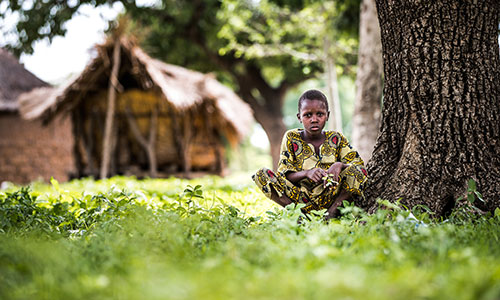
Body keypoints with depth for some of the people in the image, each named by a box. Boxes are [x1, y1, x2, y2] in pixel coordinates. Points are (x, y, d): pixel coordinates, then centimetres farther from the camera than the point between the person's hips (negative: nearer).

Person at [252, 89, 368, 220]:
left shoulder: (336, 138, 5)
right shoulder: (291, 138, 1)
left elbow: (358, 163, -1)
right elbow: (283, 175, -5)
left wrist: (340, 165, -24)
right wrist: (306, 173, -26)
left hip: (329, 197, 0)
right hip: (300, 197, 0)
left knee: (357, 170, -22)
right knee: (261, 175, -20)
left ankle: (332, 211, -27)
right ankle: (299, 212, -29)